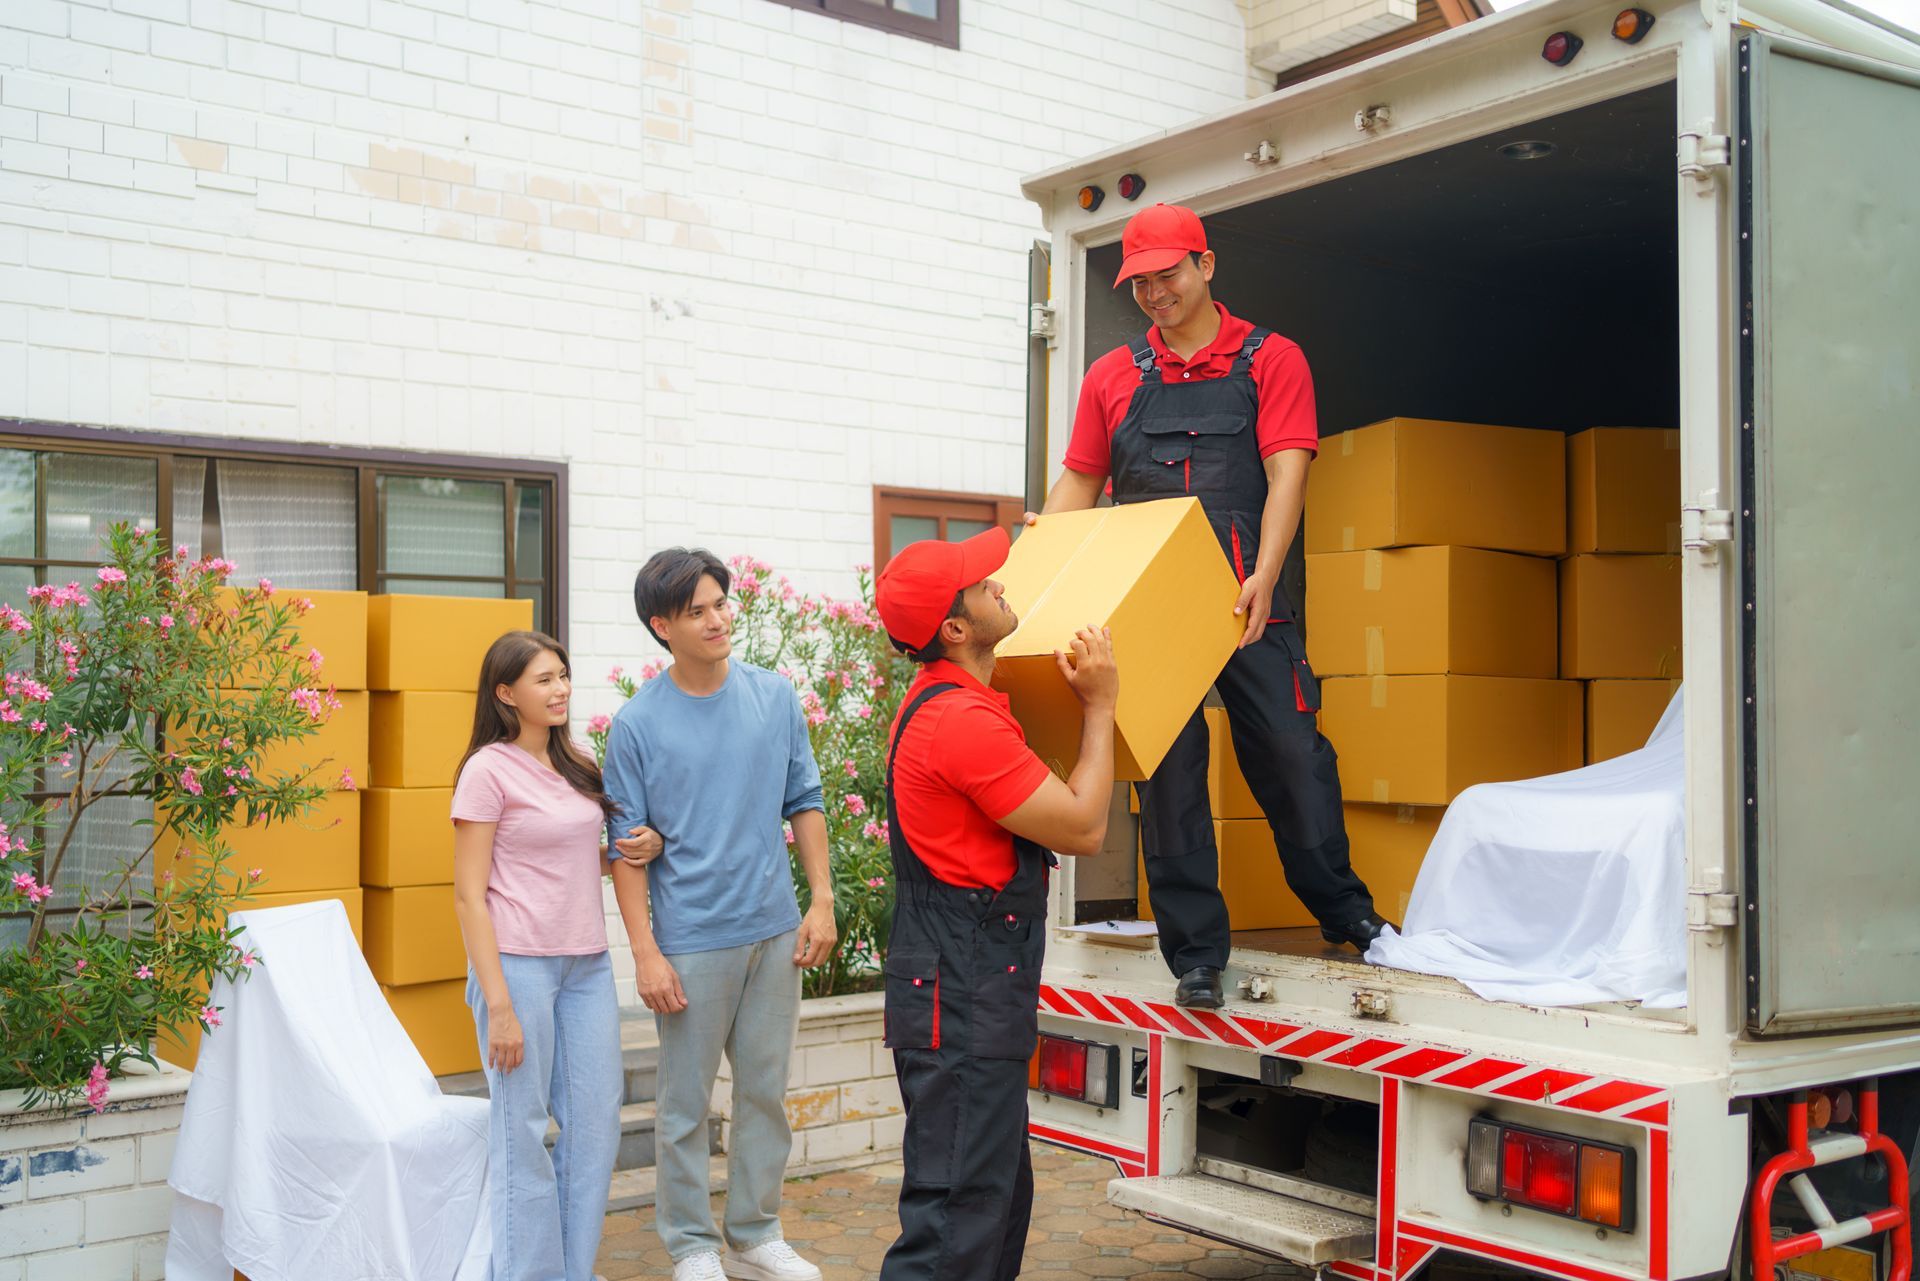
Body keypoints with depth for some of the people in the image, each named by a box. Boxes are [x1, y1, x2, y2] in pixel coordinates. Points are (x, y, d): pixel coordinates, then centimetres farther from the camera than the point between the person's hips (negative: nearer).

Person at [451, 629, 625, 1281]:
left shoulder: (576, 765, 12)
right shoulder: (488, 770, -8)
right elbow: (469, 895, -10)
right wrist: (498, 1005, -16)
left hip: (587, 965, 7)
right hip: (518, 963, -6)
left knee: (597, 1123, 8)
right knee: (523, 1131, 0)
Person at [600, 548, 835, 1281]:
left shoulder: (775, 697, 2)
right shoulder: (638, 724, -8)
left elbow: (805, 803, 8)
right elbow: (627, 848, -6)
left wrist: (821, 900, 2)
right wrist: (646, 953, -11)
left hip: (775, 931, 4)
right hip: (692, 941, -4)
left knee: (766, 1091, 14)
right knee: (687, 1103, 7)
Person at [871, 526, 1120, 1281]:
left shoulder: (946, 701, 11)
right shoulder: (964, 720, -21)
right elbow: (1082, 829, -17)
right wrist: (1098, 706, -7)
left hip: (970, 991, 11)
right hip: (964, 999, -11)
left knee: (999, 1201, 20)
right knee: (958, 1218, -7)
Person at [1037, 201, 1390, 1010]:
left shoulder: (1270, 360, 6)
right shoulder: (1112, 377, 14)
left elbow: (1286, 473, -6)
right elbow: (1078, 485, 14)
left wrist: (1263, 577, -21)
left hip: (1247, 606, -2)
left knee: (1292, 757, 0)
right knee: (1168, 775, 2)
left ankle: (1345, 913, 22)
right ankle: (1196, 954, 11)